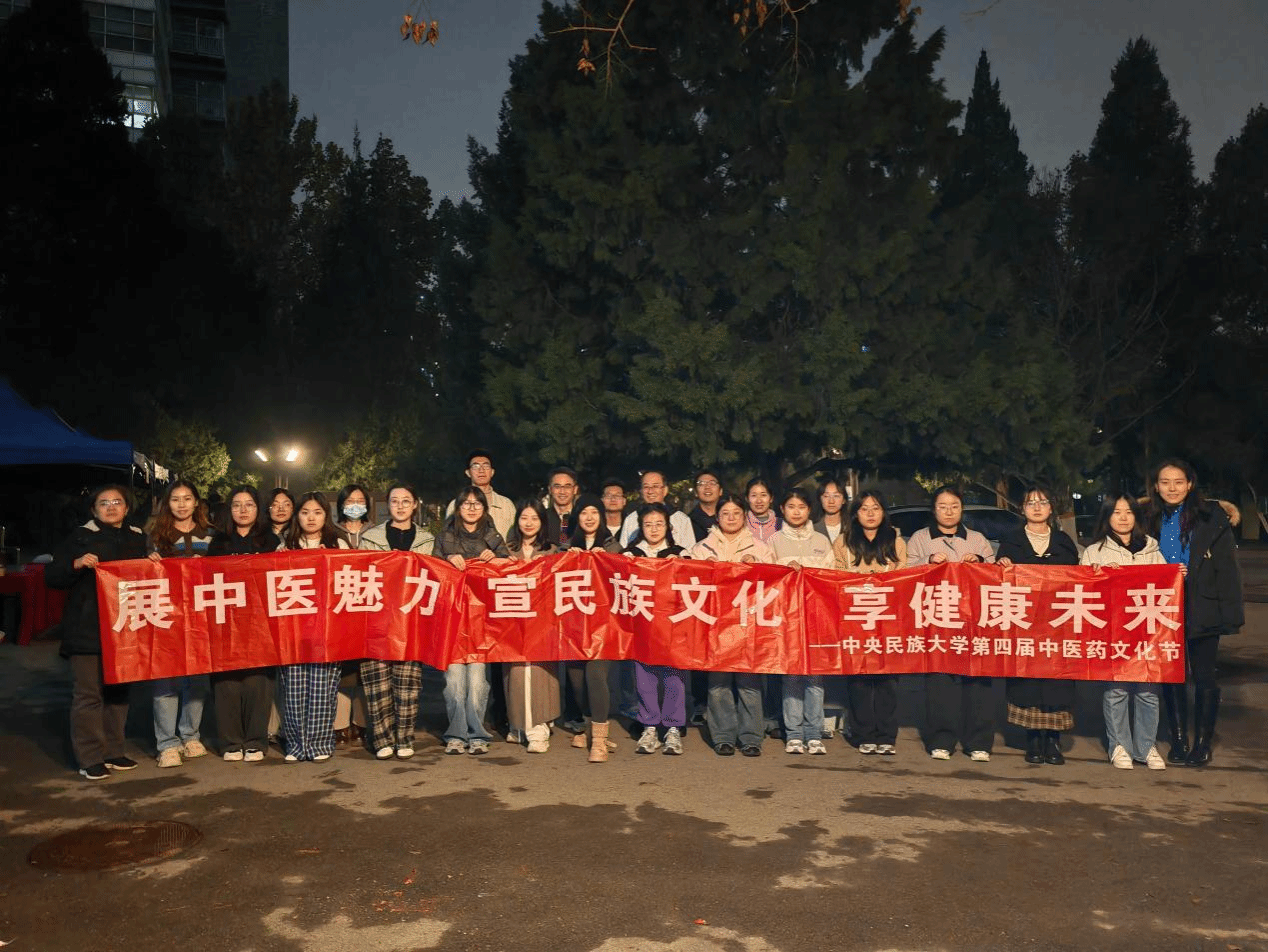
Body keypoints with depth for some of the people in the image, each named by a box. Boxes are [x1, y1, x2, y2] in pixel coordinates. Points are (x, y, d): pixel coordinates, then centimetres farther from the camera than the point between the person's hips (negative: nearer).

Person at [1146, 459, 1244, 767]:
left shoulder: (1211, 516, -4)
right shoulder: (1152, 520, 6)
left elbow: (1227, 568, -6)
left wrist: (1231, 613, -11)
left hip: (1202, 609, -3)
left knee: (1203, 675, 3)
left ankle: (1203, 743, 14)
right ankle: (1179, 740, 18)